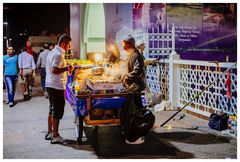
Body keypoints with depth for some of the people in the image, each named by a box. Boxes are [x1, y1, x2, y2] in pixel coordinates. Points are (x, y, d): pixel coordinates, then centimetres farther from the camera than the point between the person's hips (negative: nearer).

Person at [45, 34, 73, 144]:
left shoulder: (53, 52, 14)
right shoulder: (59, 54, -18)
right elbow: (54, 70, -28)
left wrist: (66, 69, 16)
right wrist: (67, 68, -19)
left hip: (50, 85, 10)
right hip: (57, 87, -10)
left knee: (52, 110, 18)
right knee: (58, 111, -3)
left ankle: (49, 132, 27)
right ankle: (55, 136, 4)